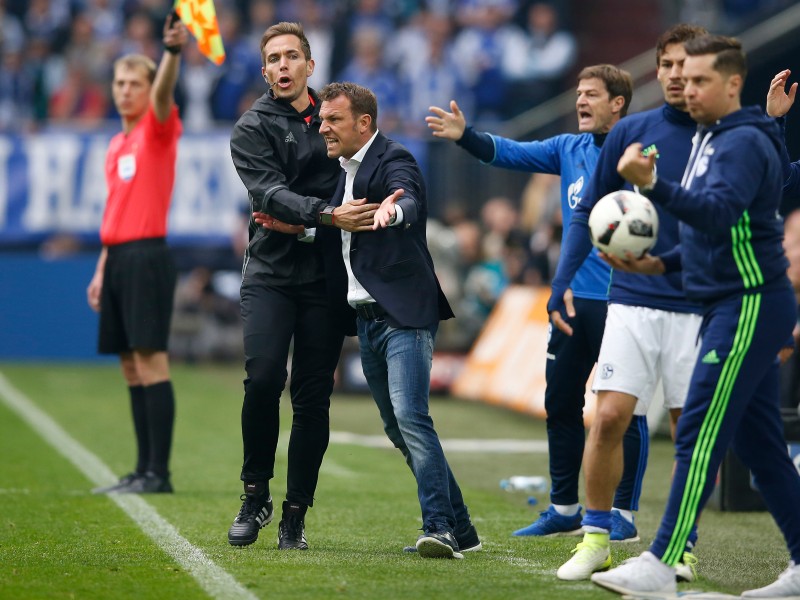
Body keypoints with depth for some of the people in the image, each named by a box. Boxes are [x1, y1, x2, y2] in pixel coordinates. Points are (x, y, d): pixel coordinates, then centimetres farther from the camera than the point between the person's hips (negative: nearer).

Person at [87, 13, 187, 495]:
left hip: (147, 256, -8)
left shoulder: (159, 129, -2)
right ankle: (144, 469, 11)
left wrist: (173, 51, -43)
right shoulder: (117, 145, 20)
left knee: (150, 360, -11)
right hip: (118, 257, 8)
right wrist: (102, 269, 21)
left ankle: (158, 473, -12)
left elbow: (163, 93, -24)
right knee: (131, 366, 7)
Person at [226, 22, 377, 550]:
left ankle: (296, 514, 8)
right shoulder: (253, 128, 0)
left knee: (313, 398, 0)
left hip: (326, 276, 3)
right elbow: (271, 194, -14)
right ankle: (256, 496, 1)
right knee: (263, 379, -17)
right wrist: (325, 214, -31)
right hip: (271, 272, -2)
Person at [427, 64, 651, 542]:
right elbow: (512, 153, 3)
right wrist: (466, 136, -11)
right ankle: (565, 510, 23)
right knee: (560, 402, 11)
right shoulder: (569, 149, 10)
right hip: (573, 296, 7)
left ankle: (624, 515, 7)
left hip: (619, 301, -7)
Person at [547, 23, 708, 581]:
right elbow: (588, 211, 10)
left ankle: (683, 546, 15)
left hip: (699, 309, -1)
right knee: (609, 416, -7)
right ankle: (596, 539, 5)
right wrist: (563, 280, 0)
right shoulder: (631, 132, 4)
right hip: (632, 299, 1)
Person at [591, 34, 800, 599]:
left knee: (700, 436, -12)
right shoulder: (711, 139, 18)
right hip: (731, 307, 10)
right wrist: (661, 263, 11)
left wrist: (653, 185, -40)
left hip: (749, 308, -10)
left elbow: (719, 213, -30)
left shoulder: (745, 143, -13)